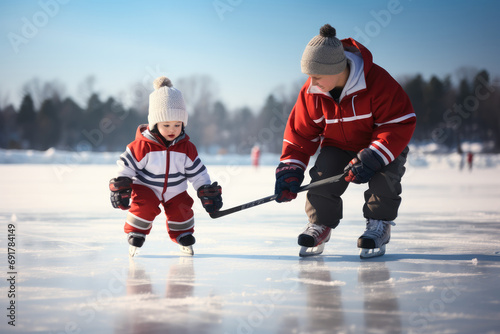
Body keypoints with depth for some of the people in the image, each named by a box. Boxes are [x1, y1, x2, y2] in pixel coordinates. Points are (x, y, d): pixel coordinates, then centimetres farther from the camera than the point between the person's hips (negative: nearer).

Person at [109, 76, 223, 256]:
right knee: (144, 207, -25)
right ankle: (135, 234, 0)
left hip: (175, 190, 3)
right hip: (146, 187, -3)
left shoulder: (187, 148, -12)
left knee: (181, 209, -8)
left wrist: (207, 191, -6)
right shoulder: (142, 146, -22)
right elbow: (126, 166, -13)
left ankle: (184, 236, 22)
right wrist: (120, 188, -15)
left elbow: (197, 172, -2)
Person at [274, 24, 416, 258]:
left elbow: (401, 124, -27)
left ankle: (379, 224, -8)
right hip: (338, 147, 3)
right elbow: (300, 132, -3)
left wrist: (370, 159, -36)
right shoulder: (312, 92, -14)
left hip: (384, 146, -3)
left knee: (384, 175, -30)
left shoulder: (377, 82, -29)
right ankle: (320, 224, 1)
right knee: (323, 175, -21)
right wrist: (290, 171, -14)